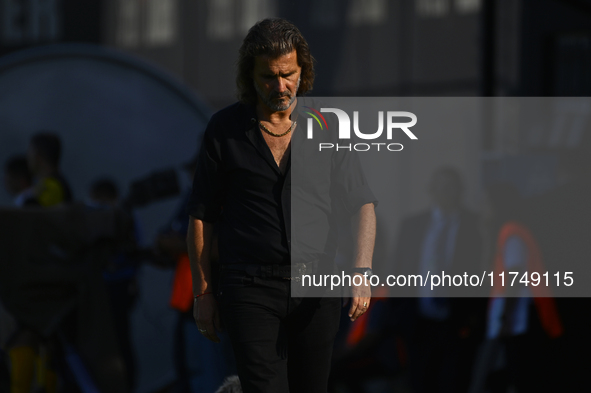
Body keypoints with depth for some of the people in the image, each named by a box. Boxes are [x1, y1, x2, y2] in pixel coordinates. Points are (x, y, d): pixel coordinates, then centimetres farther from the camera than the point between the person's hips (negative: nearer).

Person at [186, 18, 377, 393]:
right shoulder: (224, 130, 1)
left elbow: (363, 204, 4)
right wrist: (203, 292, 3)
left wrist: (362, 270, -12)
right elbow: (201, 216, 6)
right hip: (250, 289, -2)